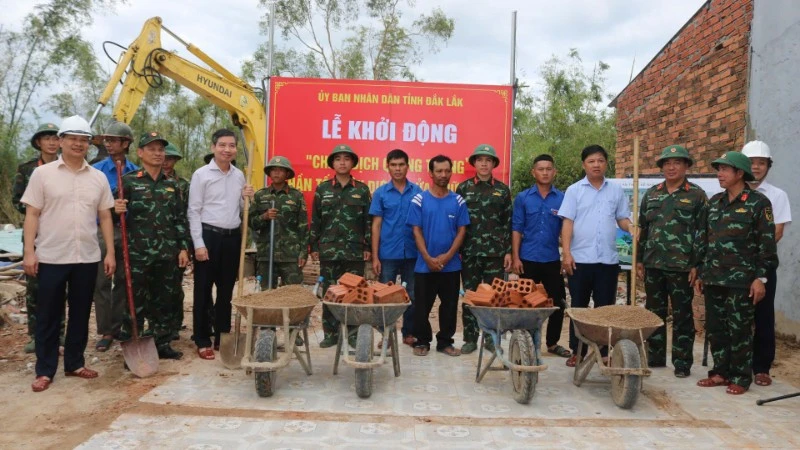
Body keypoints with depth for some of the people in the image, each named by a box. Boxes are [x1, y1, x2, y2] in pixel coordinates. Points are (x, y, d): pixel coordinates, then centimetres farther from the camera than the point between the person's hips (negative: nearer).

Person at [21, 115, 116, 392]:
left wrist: (110, 252, 3)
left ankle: (75, 363, 24)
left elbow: (105, 217, 9)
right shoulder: (42, 173, 0)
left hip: (87, 258, 3)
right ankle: (45, 370, 16)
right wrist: (29, 251, -9)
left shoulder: (98, 178, 7)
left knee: (80, 314, 11)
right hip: (51, 257, -2)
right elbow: (32, 214, -2)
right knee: (48, 316, 6)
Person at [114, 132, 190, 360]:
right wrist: (117, 211, -23)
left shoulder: (172, 185, 11)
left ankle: (163, 344, 22)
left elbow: (180, 219, 13)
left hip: (167, 253, 4)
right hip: (138, 253, -4)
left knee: (165, 301, 11)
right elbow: (117, 214, 1)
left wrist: (183, 247, 7)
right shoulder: (128, 181, 0)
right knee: (136, 302, 1)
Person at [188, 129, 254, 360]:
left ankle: (222, 337, 23)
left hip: (233, 237, 5)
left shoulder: (239, 175, 10)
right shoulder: (201, 174, -5)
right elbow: (194, 211, -7)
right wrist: (198, 244, -13)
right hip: (209, 236, -5)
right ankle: (202, 341, 13)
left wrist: (247, 198, -3)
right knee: (203, 291, 3)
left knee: (226, 290, 12)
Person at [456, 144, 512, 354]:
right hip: (469, 252, 0)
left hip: (495, 252, 1)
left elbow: (508, 223, 7)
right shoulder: (464, 187, 5)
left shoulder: (502, 189, 7)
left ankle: (491, 337, 17)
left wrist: (508, 251, 1)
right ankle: (470, 338, 14)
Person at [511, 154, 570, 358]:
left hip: (553, 260, 2)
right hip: (528, 259, -1)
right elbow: (516, 229, -1)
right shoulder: (523, 198, 0)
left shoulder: (562, 198, 2)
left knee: (557, 303, 8)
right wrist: (515, 257, -7)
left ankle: (552, 343, 24)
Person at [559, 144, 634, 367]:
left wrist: (630, 227, -13)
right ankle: (577, 350, 16)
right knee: (578, 306, 6)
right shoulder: (574, 190, 2)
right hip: (580, 258, -2)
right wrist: (566, 253, -12)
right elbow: (568, 222, -3)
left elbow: (622, 218, 11)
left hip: (608, 259, 2)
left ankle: (604, 351, 17)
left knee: (605, 307, 8)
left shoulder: (616, 191, 9)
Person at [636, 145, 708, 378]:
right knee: (654, 313, 11)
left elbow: (702, 232, -5)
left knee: (682, 315, 4)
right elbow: (642, 229, 13)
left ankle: (682, 361, 13)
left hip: (682, 266, -4)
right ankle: (655, 356, 23)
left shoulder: (697, 195, -1)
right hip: (653, 264, 4)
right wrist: (639, 259, 9)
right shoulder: (651, 194, 11)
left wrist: (696, 265, -10)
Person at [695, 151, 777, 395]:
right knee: (715, 328, 10)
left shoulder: (758, 202, -5)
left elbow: (767, 243, -7)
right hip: (714, 278, 6)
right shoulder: (714, 202, 12)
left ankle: (740, 378, 14)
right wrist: (701, 273, 14)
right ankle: (721, 372, 22)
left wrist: (761, 277, -13)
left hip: (741, 280, -6)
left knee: (739, 330, 1)